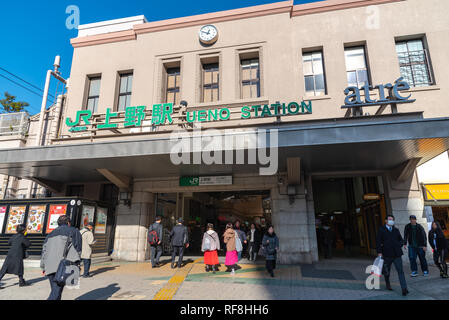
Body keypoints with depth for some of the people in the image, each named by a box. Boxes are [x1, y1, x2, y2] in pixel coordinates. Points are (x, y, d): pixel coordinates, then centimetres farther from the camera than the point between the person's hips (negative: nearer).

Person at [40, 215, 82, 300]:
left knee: (55, 290, 16)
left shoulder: (51, 234, 24)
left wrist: (43, 267, 22)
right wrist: (76, 264, 0)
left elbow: (44, 250, 20)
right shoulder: (74, 231, 7)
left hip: (49, 267, 6)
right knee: (57, 291, -7)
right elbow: (78, 248, -1)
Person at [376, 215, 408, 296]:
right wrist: (379, 252, -11)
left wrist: (399, 245, 0)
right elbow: (378, 241, -4)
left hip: (397, 254, 2)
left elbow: (401, 240, 21)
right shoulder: (381, 230, 0)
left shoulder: (396, 230, 12)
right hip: (387, 254, -2)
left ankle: (404, 289, -6)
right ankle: (387, 284, 35)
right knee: (386, 270, 13)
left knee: (400, 271, -6)